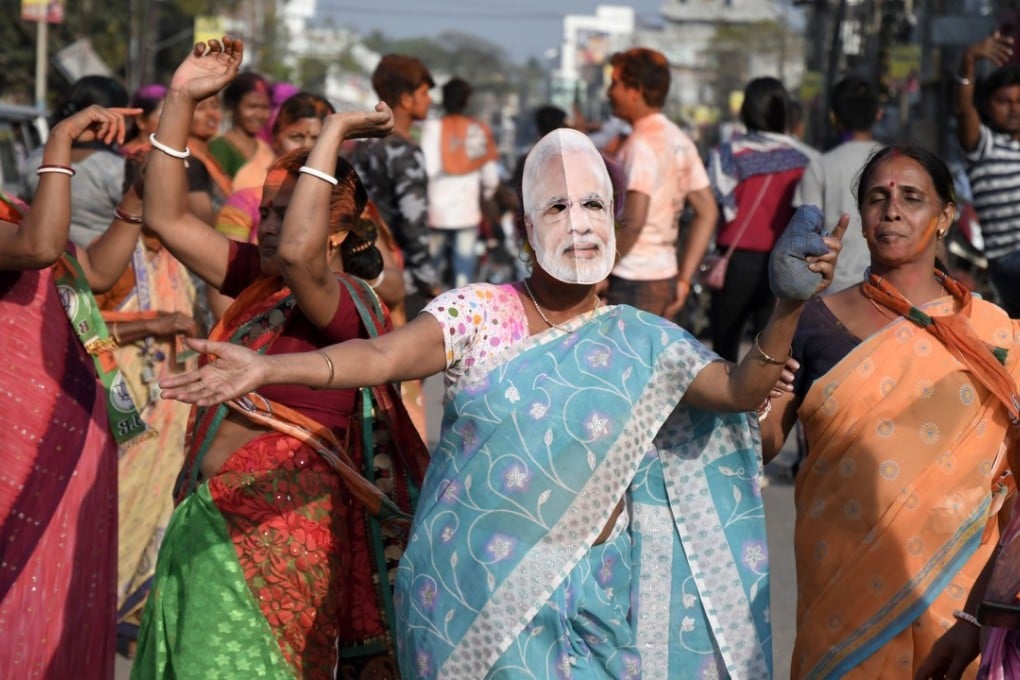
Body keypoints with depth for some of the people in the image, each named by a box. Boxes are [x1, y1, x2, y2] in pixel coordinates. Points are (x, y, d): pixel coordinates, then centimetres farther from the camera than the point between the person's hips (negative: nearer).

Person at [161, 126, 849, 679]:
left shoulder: (643, 342, 4)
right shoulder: (478, 312, -3)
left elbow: (741, 388, -5)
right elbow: (384, 354, -17)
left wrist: (788, 308, -22)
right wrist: (268, 368, -33)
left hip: (594, 597, 2)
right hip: (479, 588, -2)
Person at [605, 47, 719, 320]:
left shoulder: (642, 144, -14)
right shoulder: (680, 141, 12)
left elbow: (632, 221, -22)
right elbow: (707, 212, 14)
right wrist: (684, 279, 14)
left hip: (633, 280, -9)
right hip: (665, 275, 9)